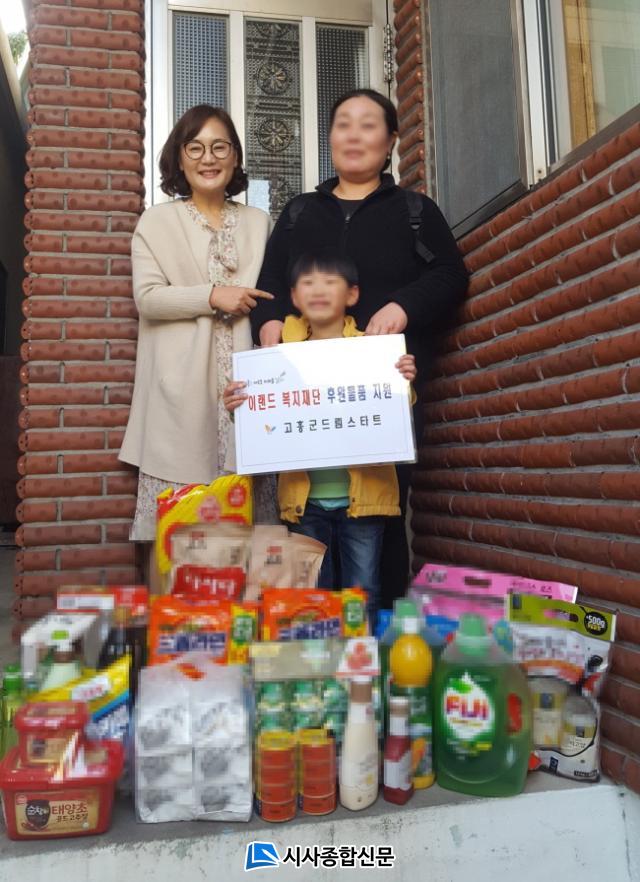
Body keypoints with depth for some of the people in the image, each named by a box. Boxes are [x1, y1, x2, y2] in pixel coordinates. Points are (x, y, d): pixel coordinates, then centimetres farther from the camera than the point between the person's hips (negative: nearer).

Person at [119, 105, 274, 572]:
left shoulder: (259, 223, 18)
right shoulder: (156, 222, 11)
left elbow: (274, 294, 18)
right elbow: (147, 297, -1)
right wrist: (213, 296, -10)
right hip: (182, 386, -1)